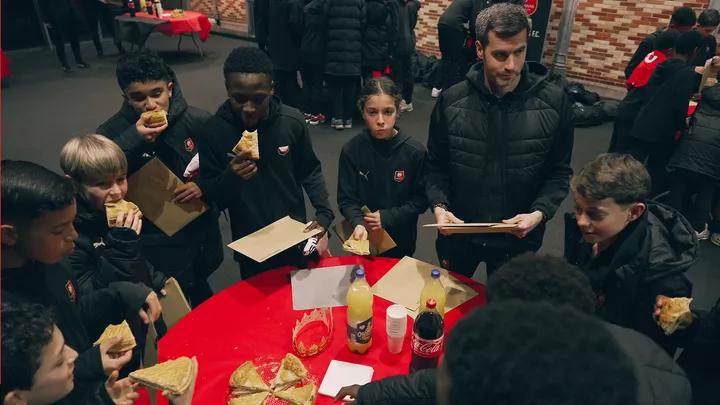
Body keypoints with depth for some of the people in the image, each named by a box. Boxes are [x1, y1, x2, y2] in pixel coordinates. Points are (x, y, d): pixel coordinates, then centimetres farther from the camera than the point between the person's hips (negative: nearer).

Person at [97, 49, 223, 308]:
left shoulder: (197, 120, -13)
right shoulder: (113, 132, -15)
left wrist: (205, 185, -19)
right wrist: (133, 140, -36)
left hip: (201, 226, 3)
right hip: (158, 242, -2)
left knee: (201, 292, 28)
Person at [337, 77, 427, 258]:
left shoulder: (415, 151, -14)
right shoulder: (351, 150, -13)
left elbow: (421, 199, -8)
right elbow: (346, 199, -9)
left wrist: (388, 217, -19)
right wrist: (358, 223, -28)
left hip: (401, 241, 0)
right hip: (364, 240, 0)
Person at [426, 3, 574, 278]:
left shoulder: (554, 103, -12)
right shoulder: (451, 101, -11)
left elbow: (558, 173, -4)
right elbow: (436, 167, -2)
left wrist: (539, 213, -19)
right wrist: (439, 206, -18)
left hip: (518, 238, 0)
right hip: (458, 233, 1)